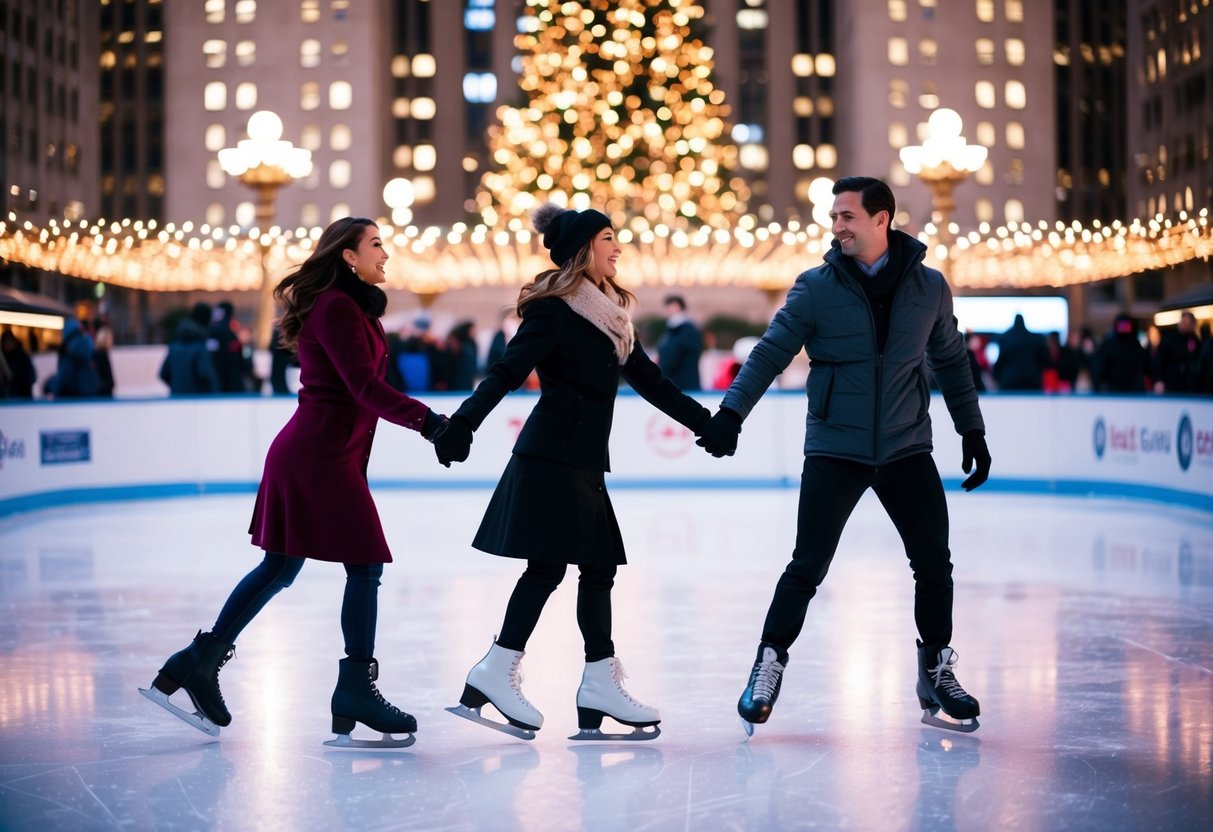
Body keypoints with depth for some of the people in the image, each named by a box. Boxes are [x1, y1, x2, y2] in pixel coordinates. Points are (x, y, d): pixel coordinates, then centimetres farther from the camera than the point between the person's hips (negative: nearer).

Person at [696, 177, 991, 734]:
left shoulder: (929, 287, 3)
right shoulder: (816, 287, -3)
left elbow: (951, 361, 13)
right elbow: (771, 352, -3)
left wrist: (972, 430, 14)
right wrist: (731, 412, -13)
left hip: (906, 448, 2)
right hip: (834, 448, -2)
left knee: (934, 563, 4)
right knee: (808, 567, -5)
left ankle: (937, 674, 21)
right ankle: (769, 667, 11)